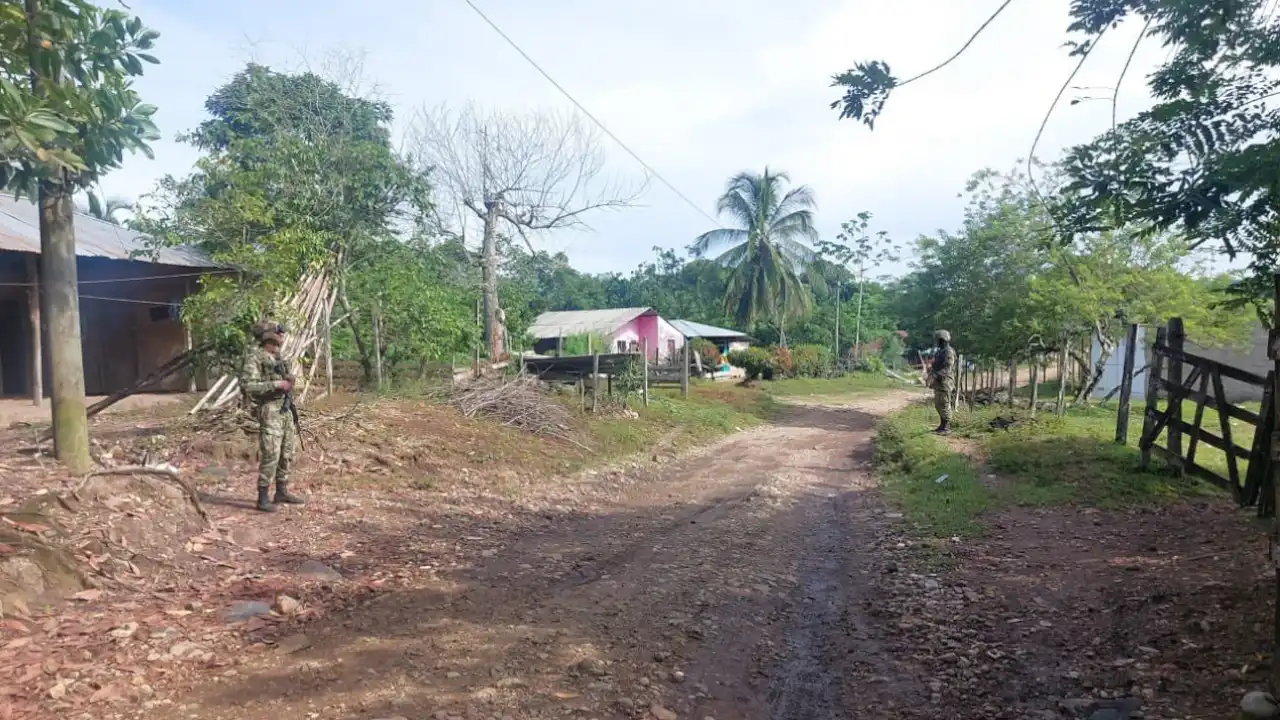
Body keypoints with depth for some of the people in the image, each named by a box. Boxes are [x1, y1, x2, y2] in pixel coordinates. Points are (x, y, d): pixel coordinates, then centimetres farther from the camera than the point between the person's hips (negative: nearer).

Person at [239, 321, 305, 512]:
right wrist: (277, 384, -21)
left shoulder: (277, 357, 15)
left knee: (287, 454, 13)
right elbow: (248, 386, -20)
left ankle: (282, 492, 23)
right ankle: (263, 499, -4)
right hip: (269, 410, -9)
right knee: (270, 455, -11)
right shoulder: (254, 358, -10)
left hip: (285, 409, 9)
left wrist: (289, 381, 1)